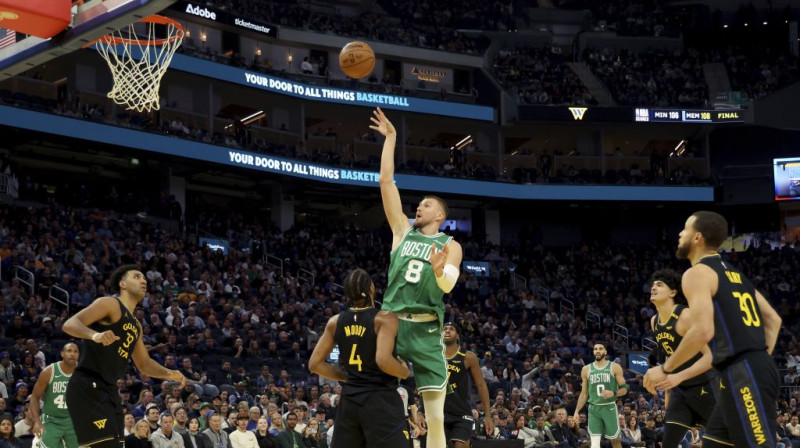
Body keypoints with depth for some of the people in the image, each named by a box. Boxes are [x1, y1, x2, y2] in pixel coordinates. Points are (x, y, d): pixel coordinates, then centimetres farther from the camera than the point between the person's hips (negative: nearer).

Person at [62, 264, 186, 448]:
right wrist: (95, 335, -38)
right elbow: (70, 324, -18)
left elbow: (144, 364, 29)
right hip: (87, 387, -10)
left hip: (109, 390, 10)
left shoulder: (136, 325, 21)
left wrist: (169, 373, 10)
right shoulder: (110, 304, -6)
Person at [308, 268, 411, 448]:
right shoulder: (384, 318, -9)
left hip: (349, 400, 6)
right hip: (380, 399, -6)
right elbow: (383, 360, -22)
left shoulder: (335, 322, 7)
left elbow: (315, 363, 7)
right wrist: (405, 372, -3)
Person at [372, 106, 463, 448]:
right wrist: (390, 138, 7)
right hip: (391, 323, 2)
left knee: (435, 416, -2)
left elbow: (448, 286, -11)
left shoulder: (450, 246, 6)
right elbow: (386, 180, 9)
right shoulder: (402, 230, 12)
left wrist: (439, 270, -32)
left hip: (426, 330, -2)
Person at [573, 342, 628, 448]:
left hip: (609, 407, -1)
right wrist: (577, 411, 6)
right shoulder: (586, 369, 8)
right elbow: (584, 393, 13)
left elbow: (624, 389, 0)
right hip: (593, 408, 1)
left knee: (615, 440, 9)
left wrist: (613, 393, -20)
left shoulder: (615, 367, 0)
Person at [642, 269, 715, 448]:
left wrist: (679, 377, -36)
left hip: (705, 387, -7)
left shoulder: (686, 316, -20)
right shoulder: (654, 321, 5)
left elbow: (710, 356, -26)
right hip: (680, 390, 7)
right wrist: (668, 390, 18)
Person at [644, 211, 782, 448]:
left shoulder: (696, 274, -7)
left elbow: (703, 331, -18)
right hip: (757, 369, 10)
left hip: (742, 376, -10)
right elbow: (773, 320, 24)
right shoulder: (733, 273, 21)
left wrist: (665, 369, -8)